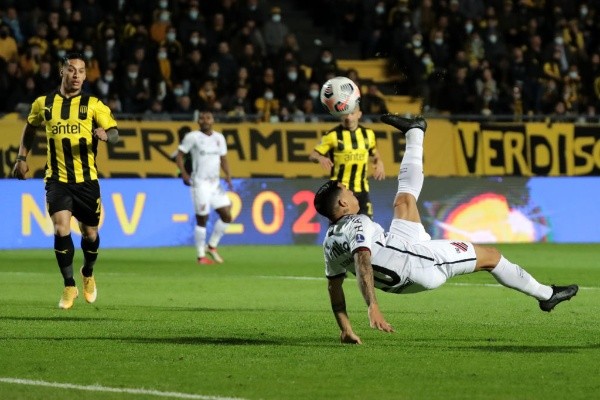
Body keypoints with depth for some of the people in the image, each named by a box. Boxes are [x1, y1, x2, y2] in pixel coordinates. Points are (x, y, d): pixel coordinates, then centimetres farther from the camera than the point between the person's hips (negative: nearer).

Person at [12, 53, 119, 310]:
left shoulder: (93, 105, -1)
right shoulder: (43, 104, 4)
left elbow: (115, 134, -5)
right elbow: (30, 128, 23)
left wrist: (105, 135, -28)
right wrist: (22, 157, 14)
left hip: (86, 180, 0)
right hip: (57, 179, 0)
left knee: (90, 233, 9)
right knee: (61, 229, -17)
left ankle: (88, 274, 40)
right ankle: (69, 287, -5)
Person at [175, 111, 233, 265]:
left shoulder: (219, 138, 11)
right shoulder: (192, 137, -5)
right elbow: (179, 155, -4)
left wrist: (228, 175, 1)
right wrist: (184, 174, -18)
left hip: (215, 183, 6)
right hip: (200, 183, -6)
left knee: (226, 215, 2)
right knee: (202, 219, -5)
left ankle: (212, 246, 19)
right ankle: (201, 256, 3)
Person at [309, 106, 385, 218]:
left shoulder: (368, 133, 7)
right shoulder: (333, 135, -6)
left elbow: (374, 153, 24)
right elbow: (312, 155, -6)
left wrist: (379, 162, 2)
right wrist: (320, 158, -29)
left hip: (361, 189, 4)